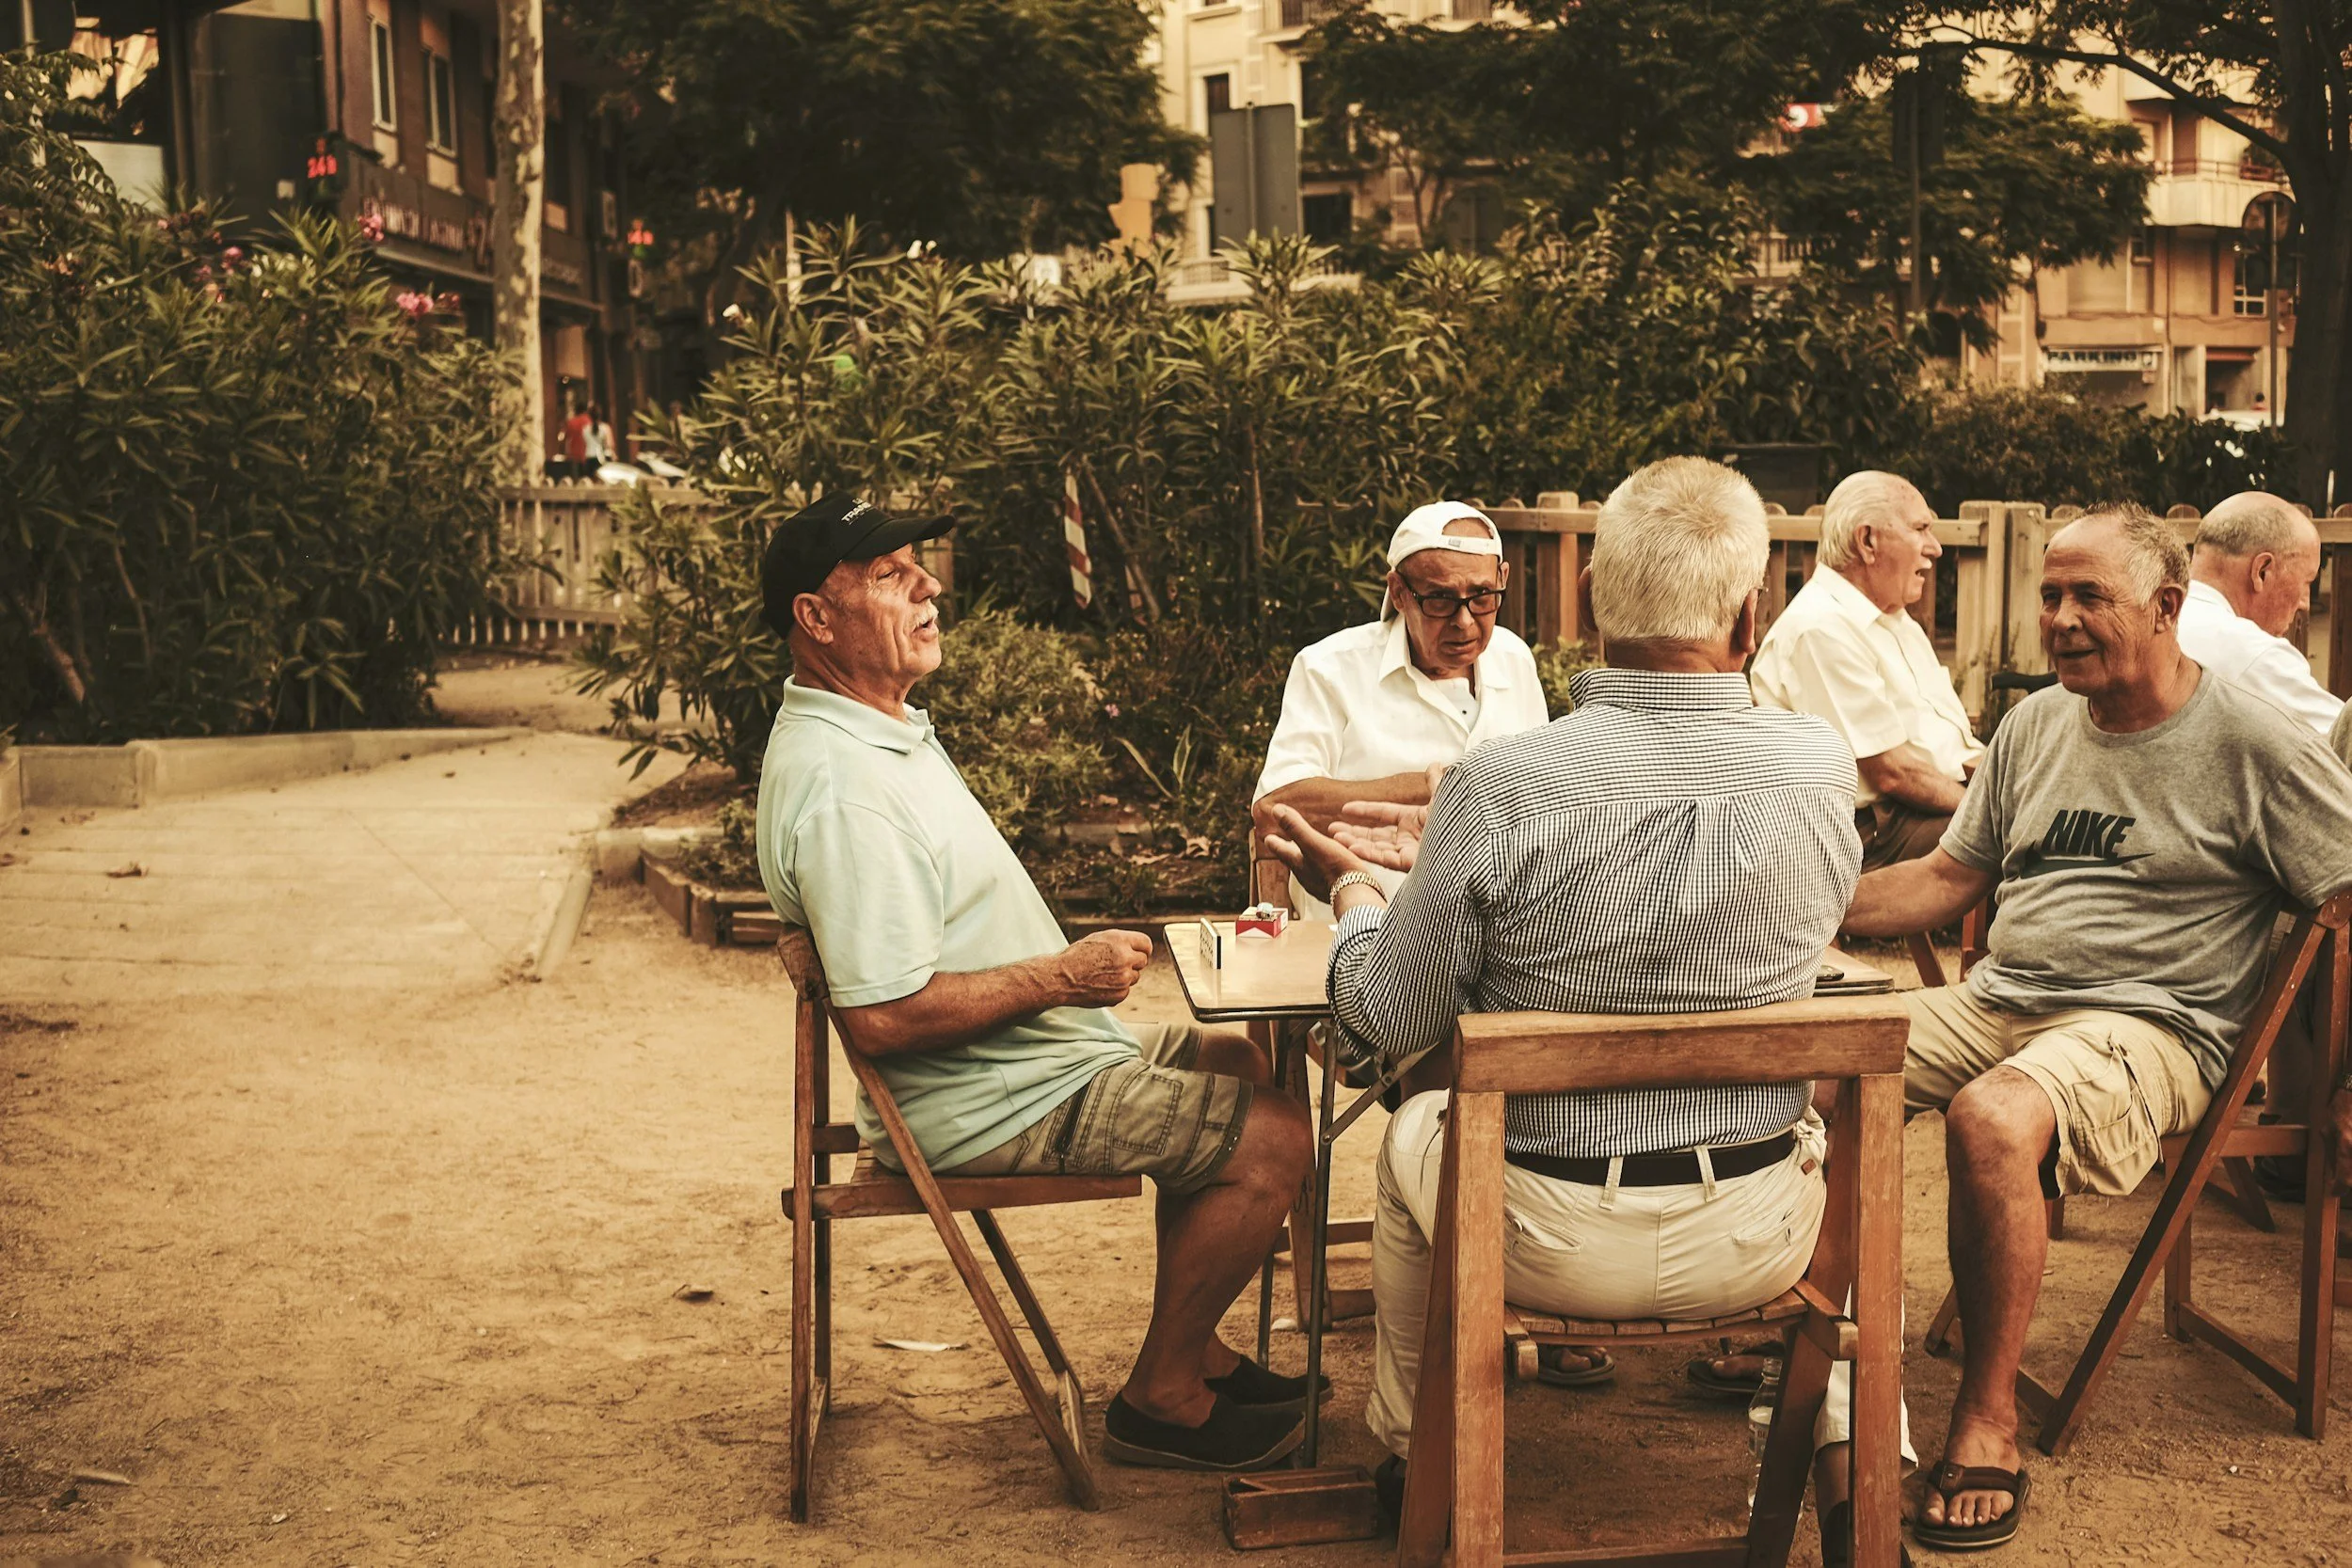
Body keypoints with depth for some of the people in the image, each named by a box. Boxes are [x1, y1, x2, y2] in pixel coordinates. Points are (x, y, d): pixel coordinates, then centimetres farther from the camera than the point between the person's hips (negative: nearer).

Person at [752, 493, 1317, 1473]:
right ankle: (1162, 1401, 5)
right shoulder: (841, 785, -27)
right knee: (1271, 1139, -10)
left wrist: (1071, 966, 9)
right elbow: (883, 1017, -32)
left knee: (1235, 1065, 23)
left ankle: (1196, 1353, 27)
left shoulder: (885, 724, 9)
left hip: (1037, 1055, 11)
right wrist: (1063, 977, -22)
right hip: (992, 1108, -11)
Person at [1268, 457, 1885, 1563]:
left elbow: (1392, 1022, -11)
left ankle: (1409, 1451, 49)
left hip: (1554, 1239, -2)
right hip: (1756, 1235, 2)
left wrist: (1356, 894, 11)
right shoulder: (1822, 769, -13)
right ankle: (1847, 1448, 40)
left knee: (1411, 1136, 32)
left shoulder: (1501, 787, -22)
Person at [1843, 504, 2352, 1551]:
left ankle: (1989, 1422, -22)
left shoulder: (2252, 743, -3)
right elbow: (1946, 881, 19)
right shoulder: (2034, 726, 15)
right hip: (1996, 998, 7)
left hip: (2146, 1025, -6)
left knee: (1991, 1120, -37)